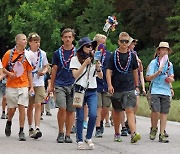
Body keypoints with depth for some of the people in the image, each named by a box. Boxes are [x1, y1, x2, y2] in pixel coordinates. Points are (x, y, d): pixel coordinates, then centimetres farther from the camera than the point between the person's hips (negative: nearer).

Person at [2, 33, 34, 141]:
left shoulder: (27, 55, 5)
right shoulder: (9, 54, 0)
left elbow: (29, 72, 9)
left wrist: (31, 86, 5)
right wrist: (9, 73, -15)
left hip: (23, 85, 1)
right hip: (11, 86, -1)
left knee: (22, 107, -6)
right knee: (12, 108, 4)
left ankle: (21, 131, -1)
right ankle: (9, 123, 35)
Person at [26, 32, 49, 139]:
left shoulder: (42, 53, 7)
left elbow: (46, 67, 17)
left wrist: (44, 71, -6)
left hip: (40, 83, 1)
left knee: (38, 105, -8)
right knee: (30, 106, 6)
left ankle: (37, 128, -14)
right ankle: (31, 128, 16)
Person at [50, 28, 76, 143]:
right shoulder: (58, 53, 7)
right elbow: (54, 69, 13)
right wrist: (51, 86, 13)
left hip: (73, 85, 1)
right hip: (60, 85, 0)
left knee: (71, 111, 3)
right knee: (62, 108, -14)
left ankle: (68, 135, 11)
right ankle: (60, 133, 1)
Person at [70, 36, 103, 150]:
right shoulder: (75, 59, 0)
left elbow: (101, 76, 5)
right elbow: (75, 75, -11)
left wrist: (98, 68, -15)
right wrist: (85, 64, -17)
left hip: (92, 91, 2)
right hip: (80, 89, -2)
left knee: (93, 115, -13)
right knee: (80, 117, -1)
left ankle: (89, 137, 6)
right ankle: (80, 140, 11)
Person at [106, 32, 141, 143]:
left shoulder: (132, 56, 7)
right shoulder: (114, 56, 1)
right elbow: (109, 71, -3)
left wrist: (136, 86, 17)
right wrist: (110, 85, -16)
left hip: (129, 88, 0)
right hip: (116, 89, 0)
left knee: (130, 110, -14)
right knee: (117, 111, 12)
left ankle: (134, 134, -25)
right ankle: (117, 134, 27)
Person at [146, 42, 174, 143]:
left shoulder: (170, 64, 15)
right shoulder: (153, 63, 1)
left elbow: (172, 79, 22)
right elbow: (148, 78, -4)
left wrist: (170, 79, -1)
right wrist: (158, 72, -16)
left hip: (166, 92, 4)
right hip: (155, 91, -4)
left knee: (164, 113, 0)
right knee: (156, 111, -15)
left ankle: (162, 134, 4)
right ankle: (154, 129, 11)